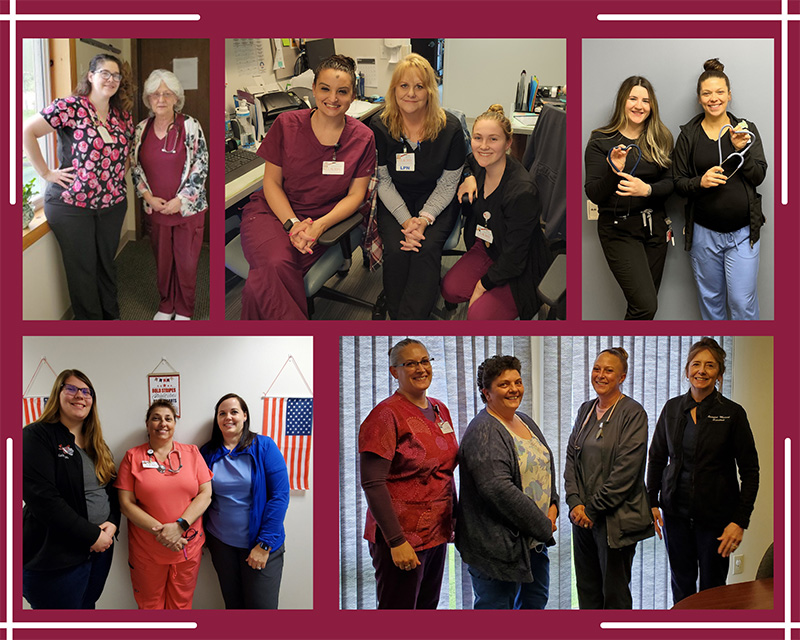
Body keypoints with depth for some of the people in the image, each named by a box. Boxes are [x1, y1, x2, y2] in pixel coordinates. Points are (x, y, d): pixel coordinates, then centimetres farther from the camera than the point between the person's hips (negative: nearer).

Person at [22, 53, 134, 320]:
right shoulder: (70, 107, -13)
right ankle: (90, 321, 18)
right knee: (82, 268, 5)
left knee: (107, 263, 17)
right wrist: (46, 172, -15)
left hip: (112, 205, 5)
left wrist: (120, 172, 7)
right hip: (71, 205, -5)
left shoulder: (122, 116, 6)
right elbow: (27, 131, -18)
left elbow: (126, 151, 24)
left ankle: (111, 316, 31)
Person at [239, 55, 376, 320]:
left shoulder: (362, 138, 2)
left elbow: (355, 195, 3)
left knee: (263, 285, -30)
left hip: (321, 220, 0)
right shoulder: (287, 124, 2)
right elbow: (271, 181, 3)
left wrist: (319, 226, -16)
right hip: (272, 210, 1)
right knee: (276, 264, -35)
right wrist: (292, 225, -14)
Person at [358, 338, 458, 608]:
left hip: (437, 534, 8)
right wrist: (396, 541, -21)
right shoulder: (386, 415, -13)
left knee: (428, 606, 14)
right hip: (401, 538, -7)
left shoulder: (440, 410, 11)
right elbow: (372, 484, -18)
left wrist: (455, 520, 17)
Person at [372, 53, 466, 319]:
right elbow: (383, 181, -4)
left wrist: (424, 219, -21)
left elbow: (447, 184, -5)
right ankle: (396, 315, -13)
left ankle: (409, 320, -23)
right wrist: (405, 220, -18)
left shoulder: (449, 128, -11)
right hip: (394, 201, 1)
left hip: (435, 201, -1)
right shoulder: (379, 128, -9)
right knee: (396, 249, -26)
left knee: (427, 248, -27)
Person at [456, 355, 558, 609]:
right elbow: (498, 488, -26)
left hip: (534, 538, 9)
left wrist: (553, 506, 3)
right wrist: (542, 525, -18)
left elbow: (545, 468, 22)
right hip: (497, 544, -9)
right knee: (496, 606, -1)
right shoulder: (483, 431, -17)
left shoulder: (525, 421, 12)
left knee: (536, 600, 19)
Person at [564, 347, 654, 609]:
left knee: (614, 594, 3)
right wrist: (575, 503, -5)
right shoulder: (586, 410, 12)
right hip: (583, 517, 6)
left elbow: (625, 471, -15)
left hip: (616, 520, -6)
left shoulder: (632, 413, -9)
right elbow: (571, 458, 9)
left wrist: (593, 509, -14)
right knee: (587, 588, 12)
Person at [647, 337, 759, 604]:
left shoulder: (732, 413, -6)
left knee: (712, 587, 4)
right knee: (681, 584, 10)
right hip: (676, 511, 3)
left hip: (715, 513, -3)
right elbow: (657, 457, 13)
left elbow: (750, 470, -5)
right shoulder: (672, 408, 5)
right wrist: (652, 502, 4)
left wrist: (740, 521, -12)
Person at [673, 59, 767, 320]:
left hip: (742, 233, -1)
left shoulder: (747, 130, 2)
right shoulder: (689, 134, 2)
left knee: (743, 303, -4)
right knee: (710, 298, 12)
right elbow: (679, 183, 2)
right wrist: (700, 182, -19)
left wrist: (741, 149, -19)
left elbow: (758, 176, -3)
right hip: (704, 232, 1)